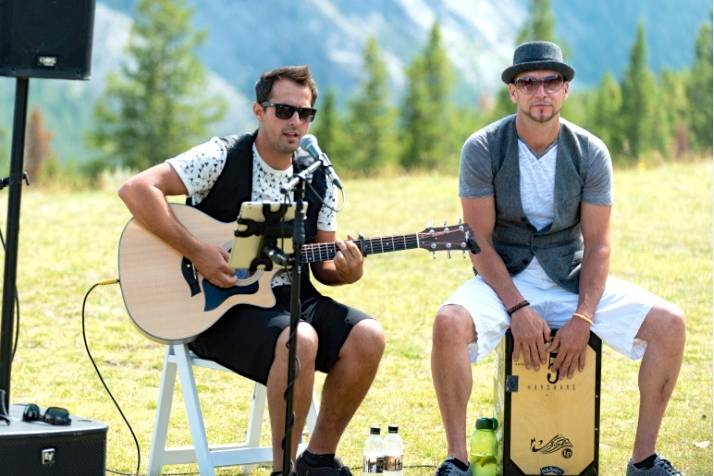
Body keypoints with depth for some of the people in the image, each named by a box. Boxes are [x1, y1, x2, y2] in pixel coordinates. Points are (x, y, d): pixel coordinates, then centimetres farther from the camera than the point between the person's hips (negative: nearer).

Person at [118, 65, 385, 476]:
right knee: (298, 340, -34)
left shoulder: (319, 181, 8)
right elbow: (136, 189, -19)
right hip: (219, 306, -6)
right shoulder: (222, 158, -9)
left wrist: (345, 272, -11)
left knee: (367, 337, -18)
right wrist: (196, 253, -23)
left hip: (292, 297, 6)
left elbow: (322, 265, 14)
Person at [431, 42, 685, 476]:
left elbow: (598, 243, -2)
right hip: (504, 277, -2)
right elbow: (480, 242, -10)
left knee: (669, 323, -17)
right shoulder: (482, 150, -9)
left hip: (571, 278, 2)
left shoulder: (591, 153, -3)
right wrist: (518, 310, -21)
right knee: (450, 323, -35)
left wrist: (583, 318, -15)